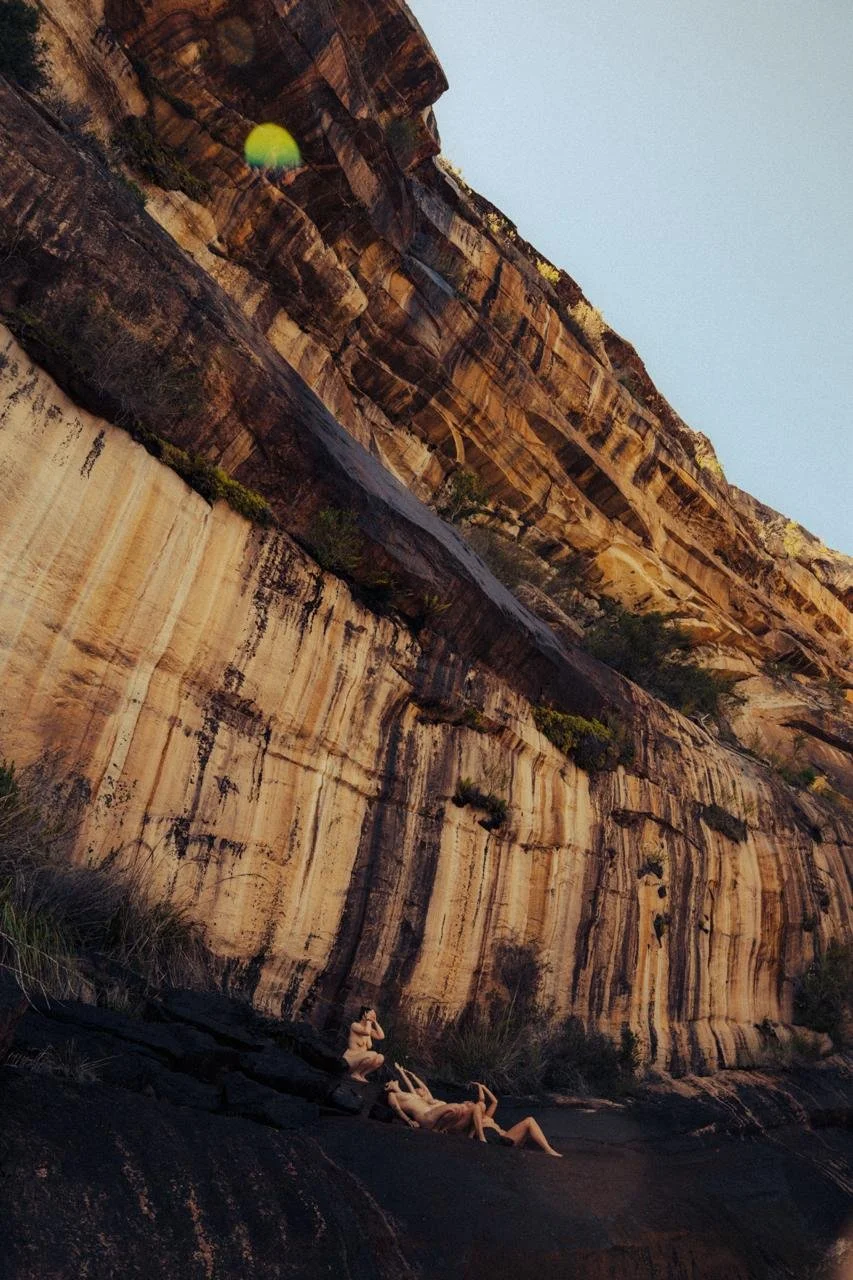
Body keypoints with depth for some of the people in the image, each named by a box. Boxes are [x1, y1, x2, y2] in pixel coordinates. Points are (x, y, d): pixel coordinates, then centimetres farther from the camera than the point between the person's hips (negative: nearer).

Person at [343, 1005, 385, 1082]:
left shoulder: (369, 1028, 12)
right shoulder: (355, 1025, -10)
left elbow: (381, 1036, -2)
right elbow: (367, 1032, -30)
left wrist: (375, 1022, 2)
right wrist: (368, 1019, -15)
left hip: (361, 1059, 7)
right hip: (351, 1058, -7)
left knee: (381, 1058, -14)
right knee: (373, 1054, -31)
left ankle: (361, 1075, 0)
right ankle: (355, 1074, -10)